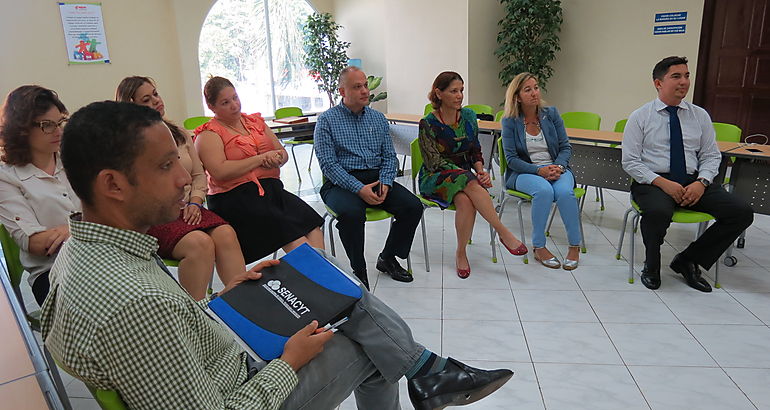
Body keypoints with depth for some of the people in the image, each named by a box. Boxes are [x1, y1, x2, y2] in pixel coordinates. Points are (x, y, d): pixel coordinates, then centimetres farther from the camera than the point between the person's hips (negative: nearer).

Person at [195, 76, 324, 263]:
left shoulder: (255, 122, 21)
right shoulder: (208, 134, 3)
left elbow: (282, 152, 22)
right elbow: (220, 172, -13)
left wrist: (277, 158, -5)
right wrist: (261, 158, -9)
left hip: (272, 188, 5)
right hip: (235, 196, -5)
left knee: (313, 227, -21)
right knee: (292, 233, -26)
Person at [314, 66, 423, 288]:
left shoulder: (378, 118, 15)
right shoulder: (327, 120, 0)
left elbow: (390, 156, 13)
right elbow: (328, 163, -9)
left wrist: (385, 183, -9)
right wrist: (359, 188, -21)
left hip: (377, 177, 5)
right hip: (341, 182, -4)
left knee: (413, 206, -17)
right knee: (351, 213, -36)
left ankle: (387, 258, 5)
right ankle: (358, 270, -12)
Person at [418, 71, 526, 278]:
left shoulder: (468, 116, 6)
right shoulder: (428, 124, -9)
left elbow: (475, 151, 14)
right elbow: (435, 162, -12)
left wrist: (480, 170, -8)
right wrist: (471, 176, -19)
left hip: (465, 175, 4)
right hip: (434, 178, -3)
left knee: (465, 200, -34)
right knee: (470, 184, -36)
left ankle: (461, 253, -19)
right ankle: (503, 232, -26)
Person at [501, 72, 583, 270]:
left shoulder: (551, 113, 4)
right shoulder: (510, 121, -3)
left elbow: (565, 147, 5)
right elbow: (512, 159, -7)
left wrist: (558, 167, -15)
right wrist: (539, 170, -19)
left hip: (556, 169, 2)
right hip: (524, 172, -2)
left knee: (565, 191, -31)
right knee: (544, 190, -35)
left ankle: (575, 246, -15)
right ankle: (539, 248, -22)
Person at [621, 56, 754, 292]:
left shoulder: (700, 116, 13)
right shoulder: (640, 117, 1)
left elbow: (711, 156, 12)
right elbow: (630, 162, -5)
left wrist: (701, 182, -10)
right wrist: (663, 183, -18)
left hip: (693, 182, 5)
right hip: (653, 182, -4)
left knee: (742, 213, -16)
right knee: (658, 212, -38)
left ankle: (687, 261, 1)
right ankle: (651, 266, -8)